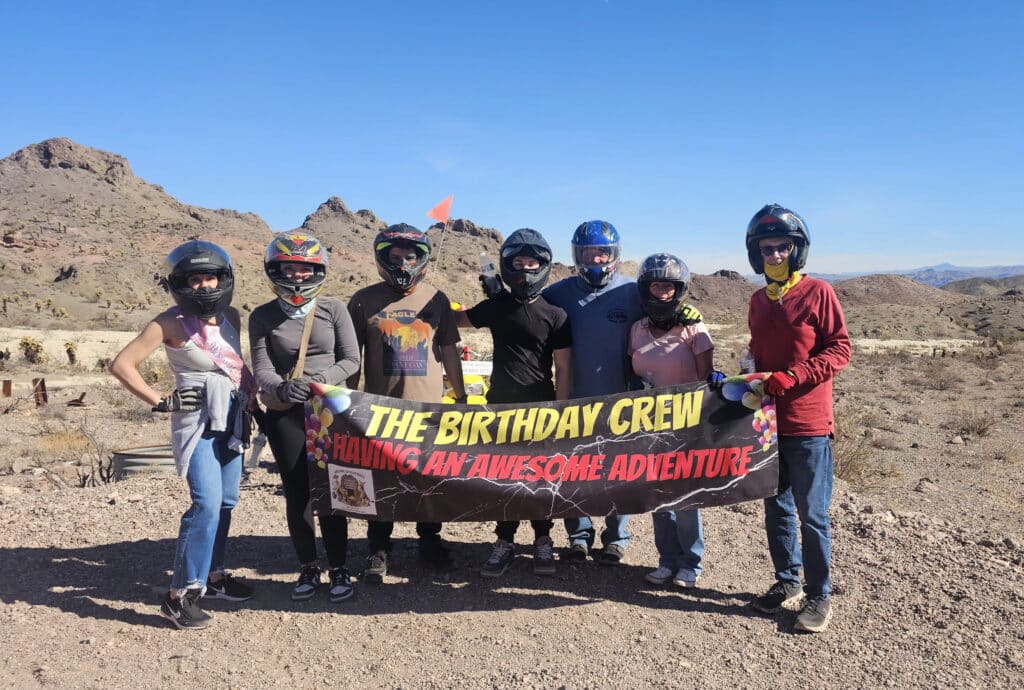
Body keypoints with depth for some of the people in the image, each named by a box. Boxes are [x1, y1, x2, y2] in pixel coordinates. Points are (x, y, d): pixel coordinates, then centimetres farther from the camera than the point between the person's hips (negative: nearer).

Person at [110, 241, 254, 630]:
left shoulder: (231, 316, 8)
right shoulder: (171, 323, -10)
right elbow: (121, 365, -12)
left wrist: (253, 393, 13)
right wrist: (160, 401, -15)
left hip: (232, 419, 7)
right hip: (197, 420, -7)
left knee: (225, 502, 13)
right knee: (207, 504, -17)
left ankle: (213, 575, 28)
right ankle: (180, 594, -10)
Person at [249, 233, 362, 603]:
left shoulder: (333, 309, 1)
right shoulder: (262, 317, 3)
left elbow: (351, 360, -1)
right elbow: (262, 369, -4)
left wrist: (318, 380, -17)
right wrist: (281, 389, -26)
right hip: (285, 414, 1)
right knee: (297, 494, 7)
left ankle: (338, 568, 16)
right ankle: (308, 568, 23)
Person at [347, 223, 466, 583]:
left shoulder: (436, 299, 3)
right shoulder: (364, 300, -1)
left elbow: (449, 351, 8)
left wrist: (460, 395, 8)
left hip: (428, 405, 1)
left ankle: (429, 540, 28)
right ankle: (379, 549, 20)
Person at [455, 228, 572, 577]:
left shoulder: (555, 315, -4)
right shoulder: (496, 307, 3)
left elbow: (562, 369, -3)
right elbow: (456, 320, 22)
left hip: (541, 407, -2)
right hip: (501, 404, 3)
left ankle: (542, 540, 23)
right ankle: (505, 541, 20)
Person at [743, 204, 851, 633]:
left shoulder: (818, 293, -6)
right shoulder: (758, 301, 11)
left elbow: (840, 349, -9)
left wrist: (793, 376, -18)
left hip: (808, 425, -6)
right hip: (767, 421, 6)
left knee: (812, 515, 1)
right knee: (776, 509, 14)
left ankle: (819, 596, 15)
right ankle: (786, 581, 30)